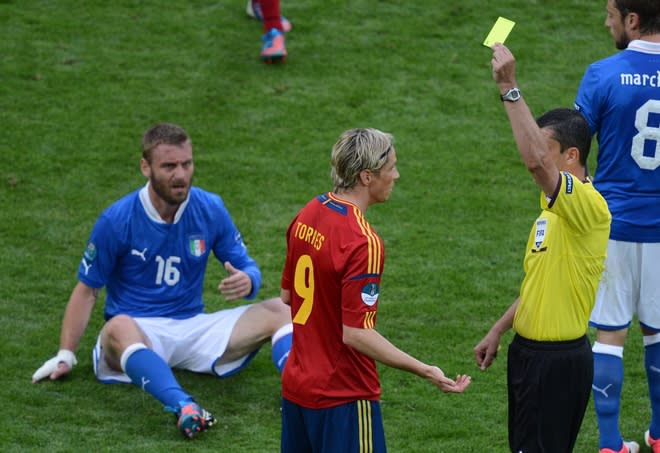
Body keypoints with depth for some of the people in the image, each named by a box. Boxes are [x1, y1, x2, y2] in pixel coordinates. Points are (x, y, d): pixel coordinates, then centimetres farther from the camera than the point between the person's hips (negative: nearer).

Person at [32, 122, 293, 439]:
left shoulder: (210, 209, 0)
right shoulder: (117, 220, -7)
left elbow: (247, 267, 8)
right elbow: (87, 290, 2)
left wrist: (246, 282, -18)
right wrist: (65, 355, -5)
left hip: (194, 327, 4)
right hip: (139, 330, -4)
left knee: (280, 310, -15)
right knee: (118, 328, -41)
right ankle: (184, 408, -65)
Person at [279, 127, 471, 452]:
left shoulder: (307, 215, 3)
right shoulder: (362, 242, -23)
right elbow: (356, 334, -23)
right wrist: (426, 371, -24)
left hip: (296, 385, 9)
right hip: (343, 398, -9)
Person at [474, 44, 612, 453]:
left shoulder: (589, 207, -20)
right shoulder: (554, 210, 12)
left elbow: (536, 160, -38)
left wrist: (510, 88, -35)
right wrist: (498, 331, 22)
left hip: (560, 361, -10)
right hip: (530, 351, 10)